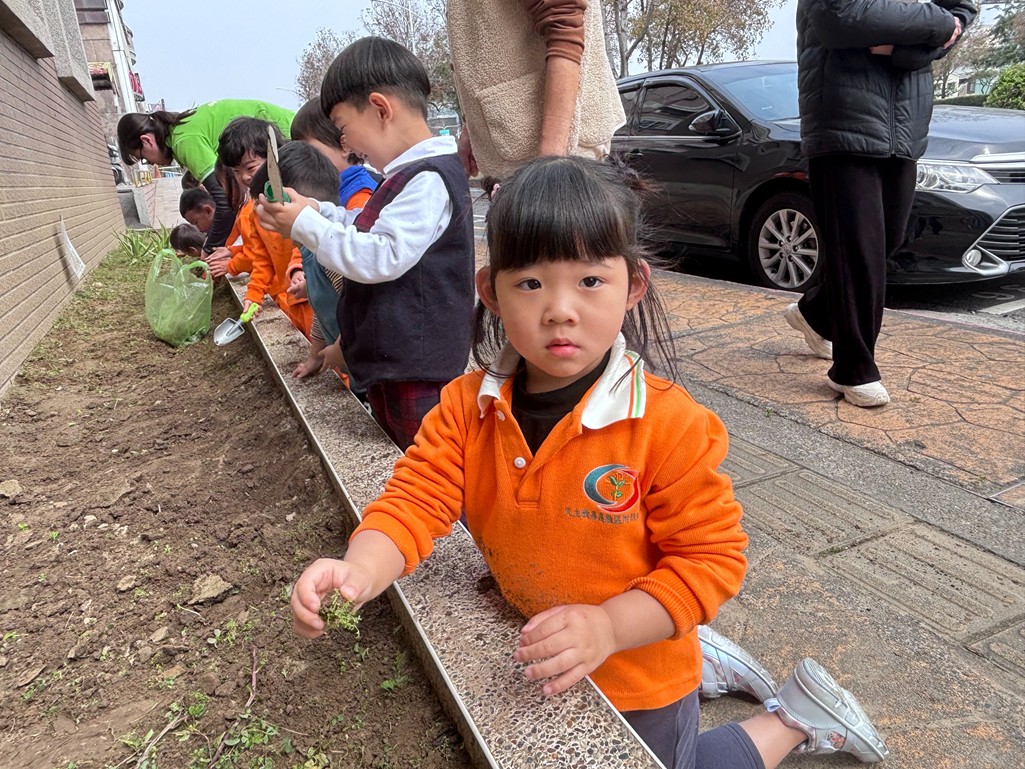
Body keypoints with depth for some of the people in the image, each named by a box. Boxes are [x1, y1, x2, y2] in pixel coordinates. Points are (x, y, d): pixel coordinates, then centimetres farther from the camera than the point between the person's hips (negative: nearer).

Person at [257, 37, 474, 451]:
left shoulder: (428, 180, -19)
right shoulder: (411, 175, 14)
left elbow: (381, 257, -25)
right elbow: (372, 229, 24)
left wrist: (304, 225, -15)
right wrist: (319, 211, 9)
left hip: (415, 374, -10)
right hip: (393, 364, 11)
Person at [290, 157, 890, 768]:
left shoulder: (670, 424, -29)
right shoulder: (467, 408, -16)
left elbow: (711, 556, -23)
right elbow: (415, 502, -18)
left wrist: (609, 626, -35)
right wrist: (359, 570, -39)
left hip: (638, 685, -5)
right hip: (529, 665, 6)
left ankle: (793, 719, 38)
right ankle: (703, 664, 45)